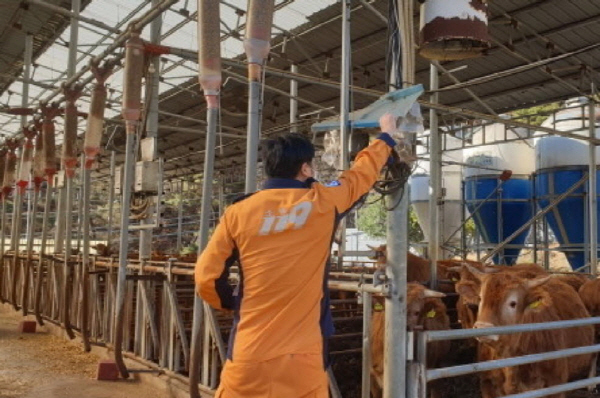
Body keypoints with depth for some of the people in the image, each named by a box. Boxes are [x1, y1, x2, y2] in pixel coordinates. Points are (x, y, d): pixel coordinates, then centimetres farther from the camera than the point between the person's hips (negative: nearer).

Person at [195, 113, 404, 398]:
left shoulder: (237, 213, -1)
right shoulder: (322, 203, -1)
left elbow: (206, 278, 0)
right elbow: (362, 173, 17)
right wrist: (386, 136, 35)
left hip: (248, 356, 1)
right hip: (302, 358, 0)